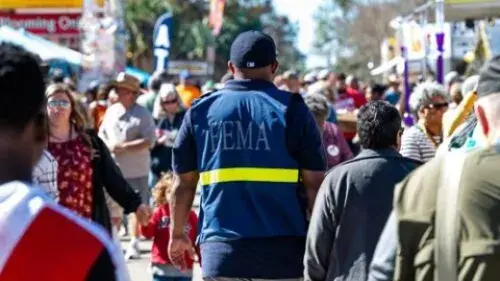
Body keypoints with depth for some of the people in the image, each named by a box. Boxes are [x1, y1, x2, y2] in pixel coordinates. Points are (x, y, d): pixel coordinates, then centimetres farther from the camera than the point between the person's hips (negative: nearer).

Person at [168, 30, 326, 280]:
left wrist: (177, 234, 22)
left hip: (221, 252, 2)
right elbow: (314, 184, -3)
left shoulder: (202, 110, 6)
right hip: (282, 250, -2)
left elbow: (184, 183, 10)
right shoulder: (291, 109, 0)